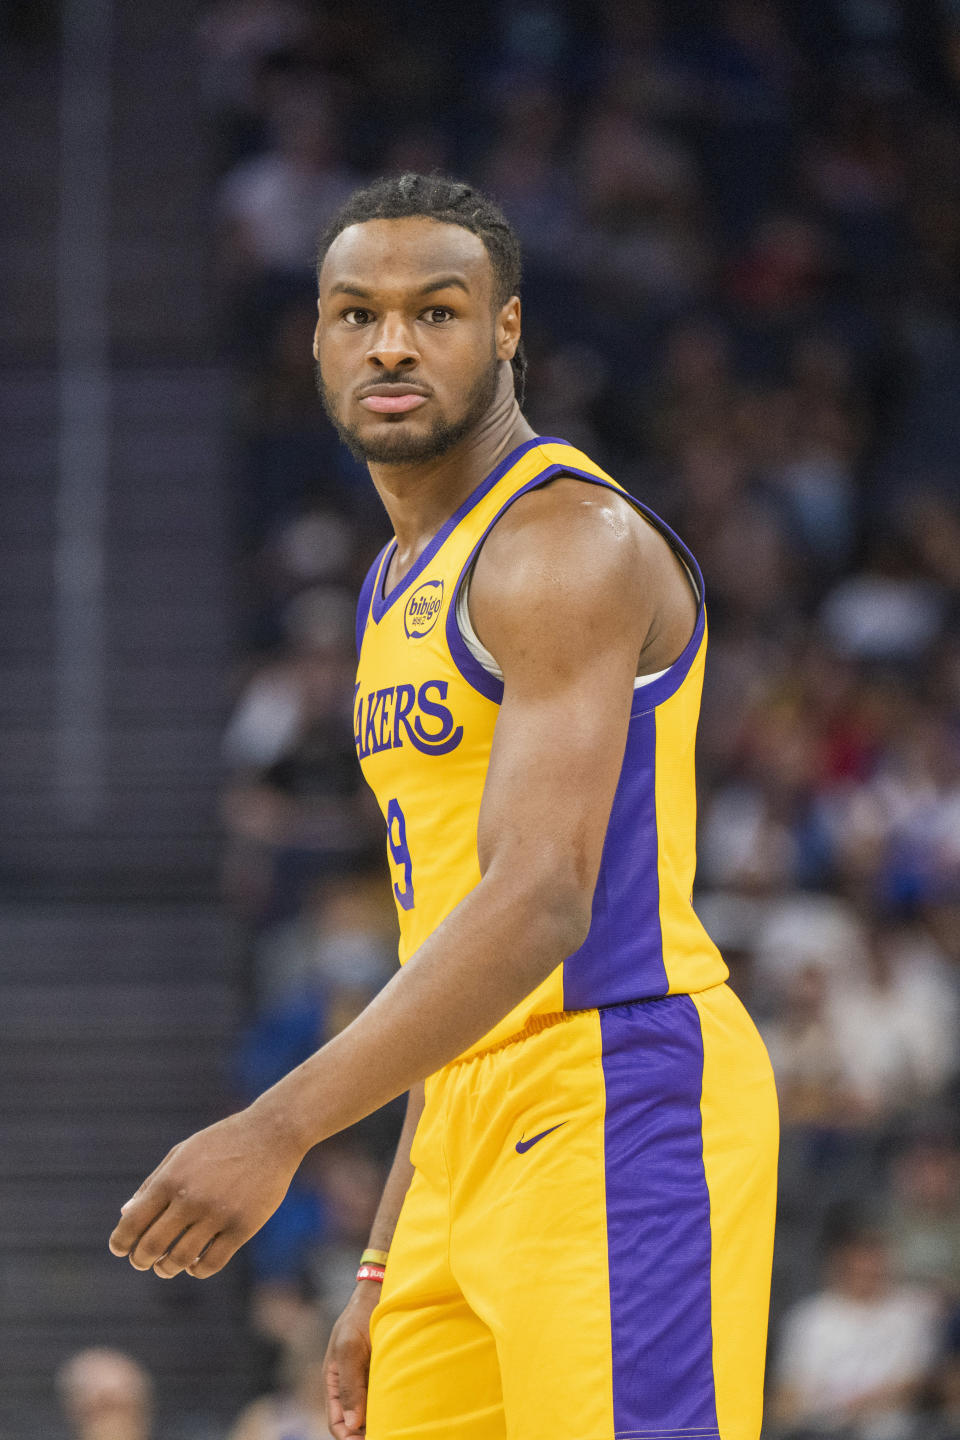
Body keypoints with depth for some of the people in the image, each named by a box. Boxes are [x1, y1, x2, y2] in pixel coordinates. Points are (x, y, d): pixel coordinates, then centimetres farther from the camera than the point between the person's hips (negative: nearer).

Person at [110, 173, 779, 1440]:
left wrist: (278, 1131, -30)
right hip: (473, 1134, 9)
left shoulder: (569, 541, -11)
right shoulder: (402, 587, 20)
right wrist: (388, 1274, 20)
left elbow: (543, 904, -23)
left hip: (619, 1102, -9)